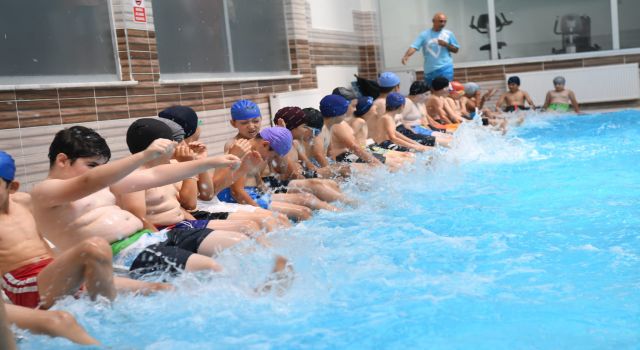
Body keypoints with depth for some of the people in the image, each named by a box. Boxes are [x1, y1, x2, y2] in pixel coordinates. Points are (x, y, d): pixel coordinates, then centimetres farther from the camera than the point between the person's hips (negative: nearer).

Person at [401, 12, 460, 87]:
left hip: (445, 68, -1)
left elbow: (456, 50, 9)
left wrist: (446, 45, -11)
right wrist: (406, 56, -30)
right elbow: (414, 47, -11)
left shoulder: (449, 34, 4)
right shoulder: (424, 35, 0)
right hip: (429, 70, 1)